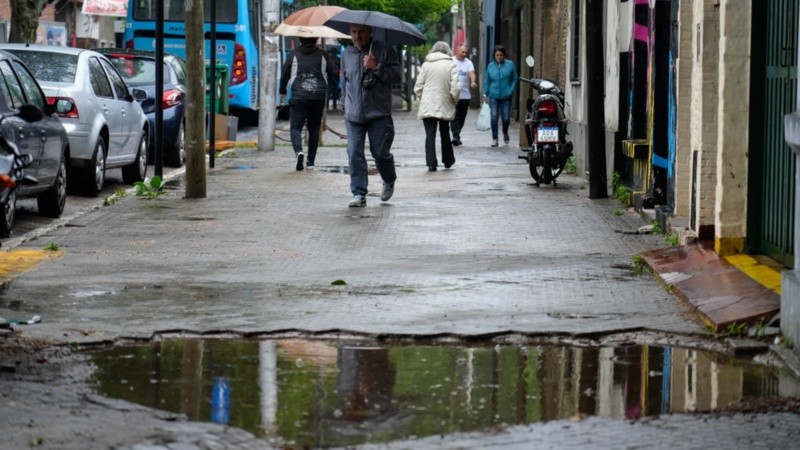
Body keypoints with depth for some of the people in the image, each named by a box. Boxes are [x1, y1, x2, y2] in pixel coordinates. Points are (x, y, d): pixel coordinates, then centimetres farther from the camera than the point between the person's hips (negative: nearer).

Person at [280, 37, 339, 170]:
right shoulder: (323, 55, 8)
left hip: (299, 96, -2)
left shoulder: (294, 54, 7)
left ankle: (298, 151, -29)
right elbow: (335, 73, 5)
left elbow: (284, 74, 13)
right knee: (314, 128, 14)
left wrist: (282, 92, 29)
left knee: (295, 127, -2)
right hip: (319, 96, 2)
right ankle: (311, 160, 15)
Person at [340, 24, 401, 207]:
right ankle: (359, 194, -1)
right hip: (353, 115, 4)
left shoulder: (384, 50, -1)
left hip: (379, 115, -4)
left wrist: (376, 67, -18)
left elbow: (396, 77, -6)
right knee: (354, 154, -5)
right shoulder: (347, 53, 14)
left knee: (380, 153, 1)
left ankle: (389, 182, 30)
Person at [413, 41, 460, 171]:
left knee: (430, 134, -1)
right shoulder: (451, 65, -2)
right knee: (445, 133, 16)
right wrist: (454, 101, 6)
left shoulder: (426, 64, 3)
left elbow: (418, 87, 3)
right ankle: (448, 161, 27)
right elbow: (455, 88, -10)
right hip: (445, 106, 0)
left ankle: (431, 163, -11)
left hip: (427, 106, 0)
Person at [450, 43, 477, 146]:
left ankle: (456, 136, 21)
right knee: (455, 117, -12)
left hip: (465, 94, 2)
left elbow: (472, 73, -11)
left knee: (461, 117, 9)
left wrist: (473, 82, -33)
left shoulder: (468, 62, 5)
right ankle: (456, 136, -17)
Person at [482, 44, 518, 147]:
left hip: (506, 96, -1)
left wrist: (511, 91, -4)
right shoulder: (490, 66, 6)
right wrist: (485, 94, 7)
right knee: (494, 117, -7)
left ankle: (505, 133, 31)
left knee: (506, 118, 0)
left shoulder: (510, 65, 1)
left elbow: (514, 79, 7)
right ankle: (494, 139, 1)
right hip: (493, 96, 1)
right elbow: (487, 81, 12)